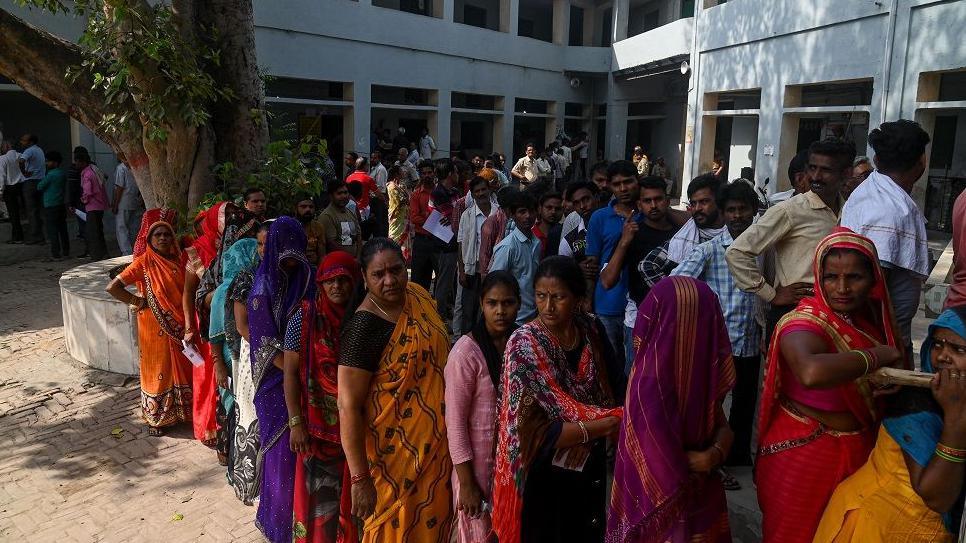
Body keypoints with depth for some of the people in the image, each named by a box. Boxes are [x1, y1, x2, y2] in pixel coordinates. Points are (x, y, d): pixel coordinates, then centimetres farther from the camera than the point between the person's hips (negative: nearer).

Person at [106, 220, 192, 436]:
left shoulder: (178, 260, 3)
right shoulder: (144, 262, -11)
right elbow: (112, 287, -17)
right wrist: (137, 302, -11)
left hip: (180, 326, 5)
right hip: (156, 327, -4)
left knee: (181, 367, 14)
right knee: (158, 369, 7)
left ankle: (181, 411, 31)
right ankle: (156, 418, 24)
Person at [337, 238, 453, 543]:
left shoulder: (418, 296, -2)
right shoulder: (364, 326, -24)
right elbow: (348, 405, -23)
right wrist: (359, 479, -23)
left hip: (436, 443, 7)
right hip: (396, 452, -7)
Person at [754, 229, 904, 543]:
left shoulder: (871, 315, -2)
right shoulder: (805, 325, -26)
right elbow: (812, 372, -50)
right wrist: (878, 355, -34)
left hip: (858, 450, 7)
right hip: (804, 455, -7)